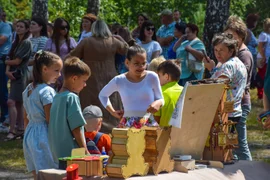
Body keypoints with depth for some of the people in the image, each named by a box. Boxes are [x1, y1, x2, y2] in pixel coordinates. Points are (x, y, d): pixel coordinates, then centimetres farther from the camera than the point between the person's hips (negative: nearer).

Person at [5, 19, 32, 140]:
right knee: (18, 103, 10)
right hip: (14, 75, 9)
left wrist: (7, 62, 4)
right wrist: (7, 70, -9)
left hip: (20, 75, -9)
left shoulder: (26, 43, -10)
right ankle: (20, 129, 15)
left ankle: (12, 131, -17)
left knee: (11, 102, -16)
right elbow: (10, 59, 9)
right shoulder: (16, 43, 16)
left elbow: (17, 61, -14)